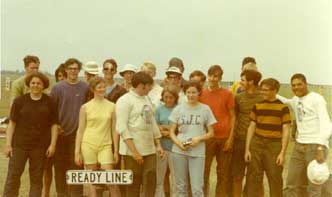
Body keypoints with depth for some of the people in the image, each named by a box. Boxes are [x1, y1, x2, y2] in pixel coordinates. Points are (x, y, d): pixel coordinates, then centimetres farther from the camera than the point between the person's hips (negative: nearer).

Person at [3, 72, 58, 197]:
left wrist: (53, 144, -3)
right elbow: (12, 123, 2)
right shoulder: (19, 101, 3)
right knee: (13, 176, -2)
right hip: (19, 145, -1)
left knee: (37, 179, 7)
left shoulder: (49, 102, 5)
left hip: (40, 146, 1)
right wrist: (8, 144, -3)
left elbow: (54, 125, 5)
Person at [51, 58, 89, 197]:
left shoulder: (85, 88, 2)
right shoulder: (58, 87, 0)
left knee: (77, 164, 2)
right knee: (60, 165, 8)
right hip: (60, 132, 0)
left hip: (78, 133, 0)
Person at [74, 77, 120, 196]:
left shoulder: (111, 106, 5)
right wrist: (77, 152, 0)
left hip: (105, 146, 0)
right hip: (88, 145, 0)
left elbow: (114, 130, 6)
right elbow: (80, 130, 4)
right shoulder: (85, 107, 3)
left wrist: (116, 150, 3)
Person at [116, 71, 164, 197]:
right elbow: (122, 128, -16)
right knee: (133, 184, 3)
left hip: (149, 149, 7)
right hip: (133, 151, -7)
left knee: (150, 183, 5)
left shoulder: (146, 99, 15)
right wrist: (134, 151, -20)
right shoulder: (125, 100, -9)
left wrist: (158, 144, 13)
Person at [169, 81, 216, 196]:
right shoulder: (178, 109, 5)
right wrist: (178, 142, -11)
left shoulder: (205, 109, 1)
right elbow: (172, 132, 8)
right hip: (179, 151, 2)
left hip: (197, 152, -2)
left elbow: (211, 133, 5)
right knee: (180, 186, 12)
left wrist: (199, 138, -13)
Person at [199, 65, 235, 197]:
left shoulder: (227, 94, 1)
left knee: (224, 173, 8)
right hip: (207, 137, 1)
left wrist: (230, 138, -5)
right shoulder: (201, 94, 6)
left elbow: (232, 117, 2)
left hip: (224, 138, -1)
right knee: (203, 170, 2)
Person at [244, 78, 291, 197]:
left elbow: (286, 131, -2)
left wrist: (283, 153, -8)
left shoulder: (283, 108, -1)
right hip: (256, 144, 3)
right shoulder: (257, 106, 8)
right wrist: (247, 149, 5)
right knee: (253, 179, 4)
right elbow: (251, 128, 10)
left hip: (274, 146, -3)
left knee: (275, 180, 3)